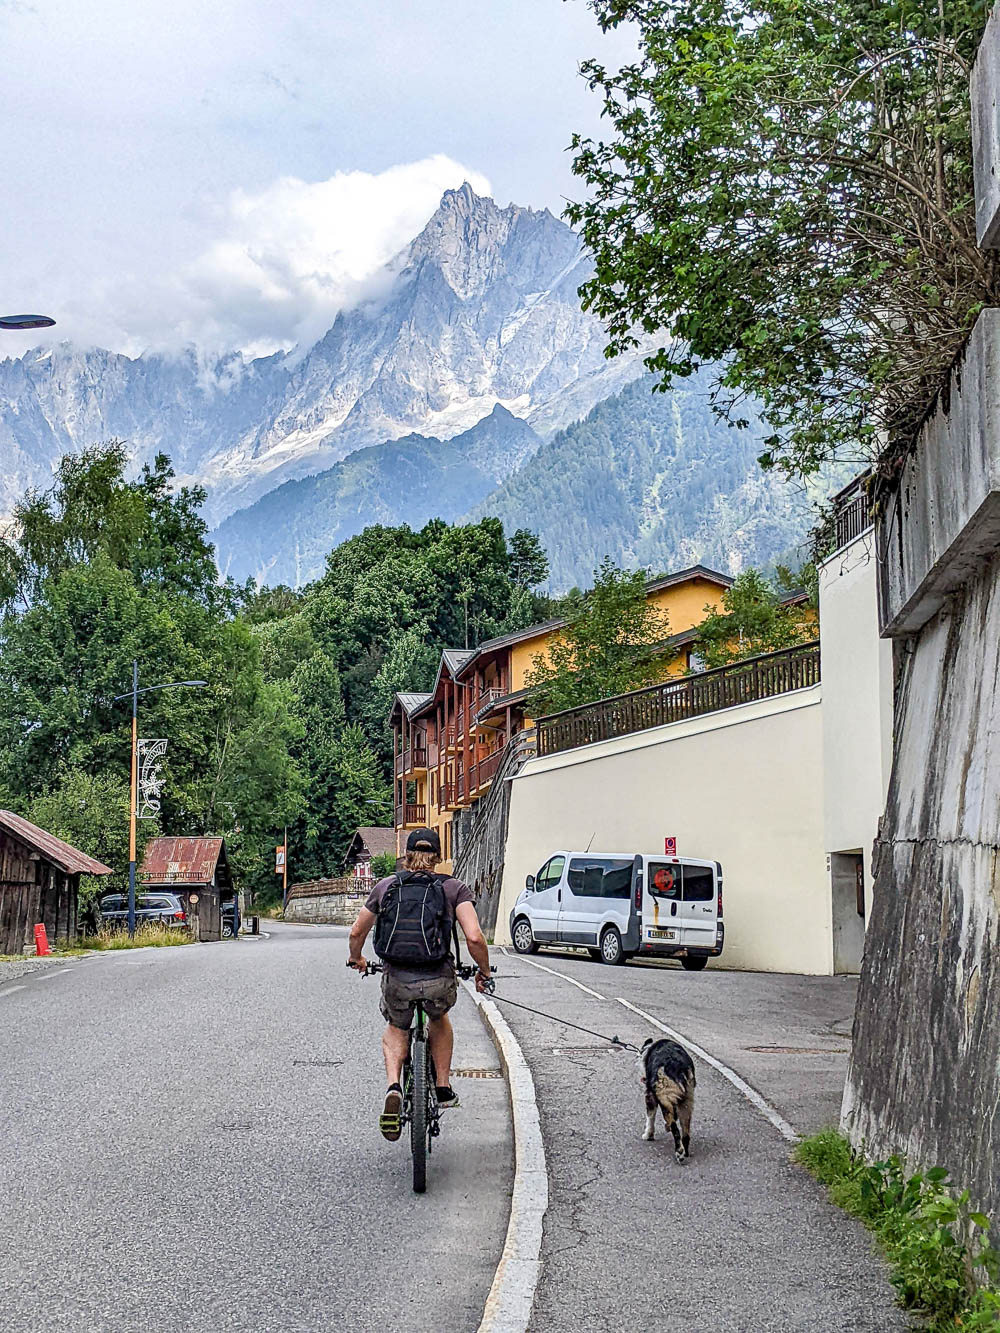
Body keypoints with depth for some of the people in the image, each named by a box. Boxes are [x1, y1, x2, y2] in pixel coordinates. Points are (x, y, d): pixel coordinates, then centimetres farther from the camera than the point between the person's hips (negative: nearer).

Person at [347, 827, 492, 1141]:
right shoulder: (454, 888, 3)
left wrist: (356, 959, 39)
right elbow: (475, 938, -9)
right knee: (439, 1019, 35)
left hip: (396, 979, 1)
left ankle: (393, 1087, 6)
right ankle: (444, 1089, 33)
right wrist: (484, 973, 8)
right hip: (439, 981, -1)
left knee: (395, 1029, 31)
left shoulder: (386, 886, 10)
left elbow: (357, 932, 18)